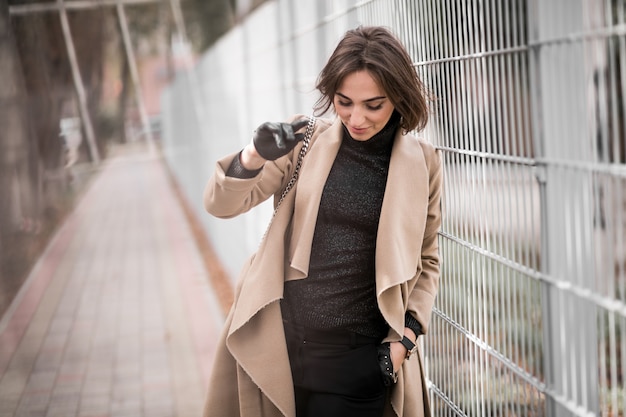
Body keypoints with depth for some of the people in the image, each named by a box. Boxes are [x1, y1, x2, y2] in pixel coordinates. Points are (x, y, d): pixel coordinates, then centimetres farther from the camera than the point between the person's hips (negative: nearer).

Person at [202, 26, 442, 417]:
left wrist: (405, 337, -1)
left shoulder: (421, 163, -1)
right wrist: (254, 156, -24)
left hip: (358, 359, 0)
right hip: (277, 343, 1)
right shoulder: (306, 140, -1)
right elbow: (222, 204, -5)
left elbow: (426, 261, 10)